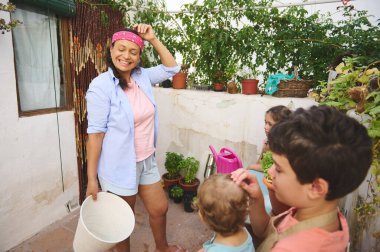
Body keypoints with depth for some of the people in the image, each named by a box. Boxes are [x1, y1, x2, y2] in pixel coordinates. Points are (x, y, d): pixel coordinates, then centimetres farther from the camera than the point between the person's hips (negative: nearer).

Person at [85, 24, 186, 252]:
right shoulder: (101, 85, -16)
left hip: (147, 161, 6)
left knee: (160, 208, 21)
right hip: (119, 166, -6)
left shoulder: (142, 77, 1)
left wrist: (153, 39, -1)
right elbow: (96, 133, -17)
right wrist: (92, 179, -14)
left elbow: (172, 68, 10)